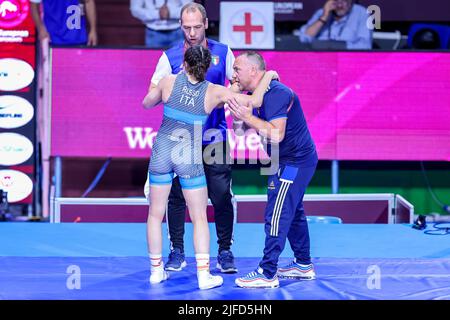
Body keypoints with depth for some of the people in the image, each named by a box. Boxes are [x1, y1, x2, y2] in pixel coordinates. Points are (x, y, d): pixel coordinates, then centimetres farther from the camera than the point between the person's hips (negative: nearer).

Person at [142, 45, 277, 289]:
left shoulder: (169, 82, -7)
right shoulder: (214, 92, -10)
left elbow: (147, 104, 9)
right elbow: (255, 101, -11)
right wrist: (268, 75, 4)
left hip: (162, 154, 1)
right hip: (190, 159, -1)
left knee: (155, 214, 14)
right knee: (199, 218, 10)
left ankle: (156, 270, 20)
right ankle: (204, 274, 5)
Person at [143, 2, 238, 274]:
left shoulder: (222, 52, 4)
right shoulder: (171, 56, 2)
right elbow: (152, 94, -1)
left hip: (214, 137, 0)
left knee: (221, 196, -1)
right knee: (176, 195, 2)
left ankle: (225, 251, 11)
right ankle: (177, 251, 14)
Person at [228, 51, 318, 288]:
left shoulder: (275, 94, -23)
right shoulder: (259, 93, 10)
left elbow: (276, 134, -31)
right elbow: (246, 128, 13)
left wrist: (247, 117, -28)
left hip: (294, 162, -11)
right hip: (298, 160, 11)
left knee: (277, 215, -9)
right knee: (293, 212, 19)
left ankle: (267, 274, -5)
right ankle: (303, 265, 29)